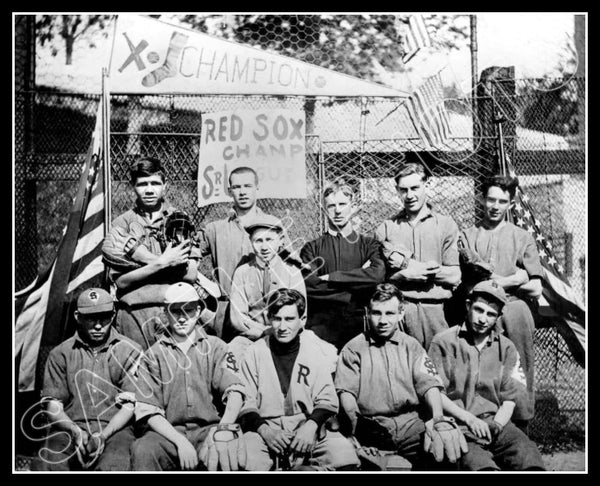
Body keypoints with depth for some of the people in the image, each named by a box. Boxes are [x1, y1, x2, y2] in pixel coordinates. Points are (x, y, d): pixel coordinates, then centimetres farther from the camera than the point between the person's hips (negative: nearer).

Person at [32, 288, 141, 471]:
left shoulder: (130, 351, 9)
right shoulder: (60, 354, 14)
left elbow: (130, 405, 3)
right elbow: (53, 404, 8)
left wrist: (103, 436, -12)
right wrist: (75, 431, -11)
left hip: (114, 430, -1)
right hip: (69, 429, 2)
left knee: (114, 467, -36)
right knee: (47, 466, -30)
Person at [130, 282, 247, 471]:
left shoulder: (215, 347, 11)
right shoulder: (153, 355, 11)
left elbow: (234, 391, -5)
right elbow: (148, 410, 1)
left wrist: (224, 428, -26)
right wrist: (180, 441, -16)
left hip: (209, 429, -1)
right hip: (168, 432, 1)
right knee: (142, 450, -32)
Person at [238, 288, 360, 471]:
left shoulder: (318, 351, 5)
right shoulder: (254, 352, 4)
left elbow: (326, 400, 5)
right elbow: (245, 403, 3)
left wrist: (311, 425, -14)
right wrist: (264, 430, -14)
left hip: (307, 428, 1)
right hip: (265, 427, -1)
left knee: (344, 455, -26)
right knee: (245, 461, -32)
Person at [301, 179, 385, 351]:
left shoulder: (368, 244, 9)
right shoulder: (312, 248, 10)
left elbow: (378, 274, -10)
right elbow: (308, 285, -5)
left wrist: (329, 278, -7)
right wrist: (357, 285, -7)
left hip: (360, 325, 0)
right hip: (321, 327, 0)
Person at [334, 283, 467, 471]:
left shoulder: (412, 346, 18)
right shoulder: (353, 348, 12)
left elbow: (428, 384, 4)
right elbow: (346, 391, 1)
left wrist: (438, 418, -17)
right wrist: (356, 424, -20)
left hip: (411, 421, 2)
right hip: (372, 425, -2)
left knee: (446, 446, -28)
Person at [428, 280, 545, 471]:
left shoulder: (506, 348, 18)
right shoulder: (443, 342, 6)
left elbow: (510, 398, 15)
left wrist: (497, 424, -6)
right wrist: (468, 419, -11)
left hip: (496, 422, 4)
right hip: (456, 423, -4)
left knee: (528, 454, -27)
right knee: (480, 465, -36)